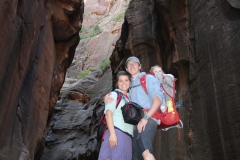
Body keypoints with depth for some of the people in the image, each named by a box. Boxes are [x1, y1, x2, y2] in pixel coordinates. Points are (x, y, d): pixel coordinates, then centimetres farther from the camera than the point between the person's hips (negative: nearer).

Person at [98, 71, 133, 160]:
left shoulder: (129, 97, 22)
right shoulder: (114, 94, 3)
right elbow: (108, 114, -8)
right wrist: (112, 133, -18)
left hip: (128, 134, 7)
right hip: (117, 131, -6)